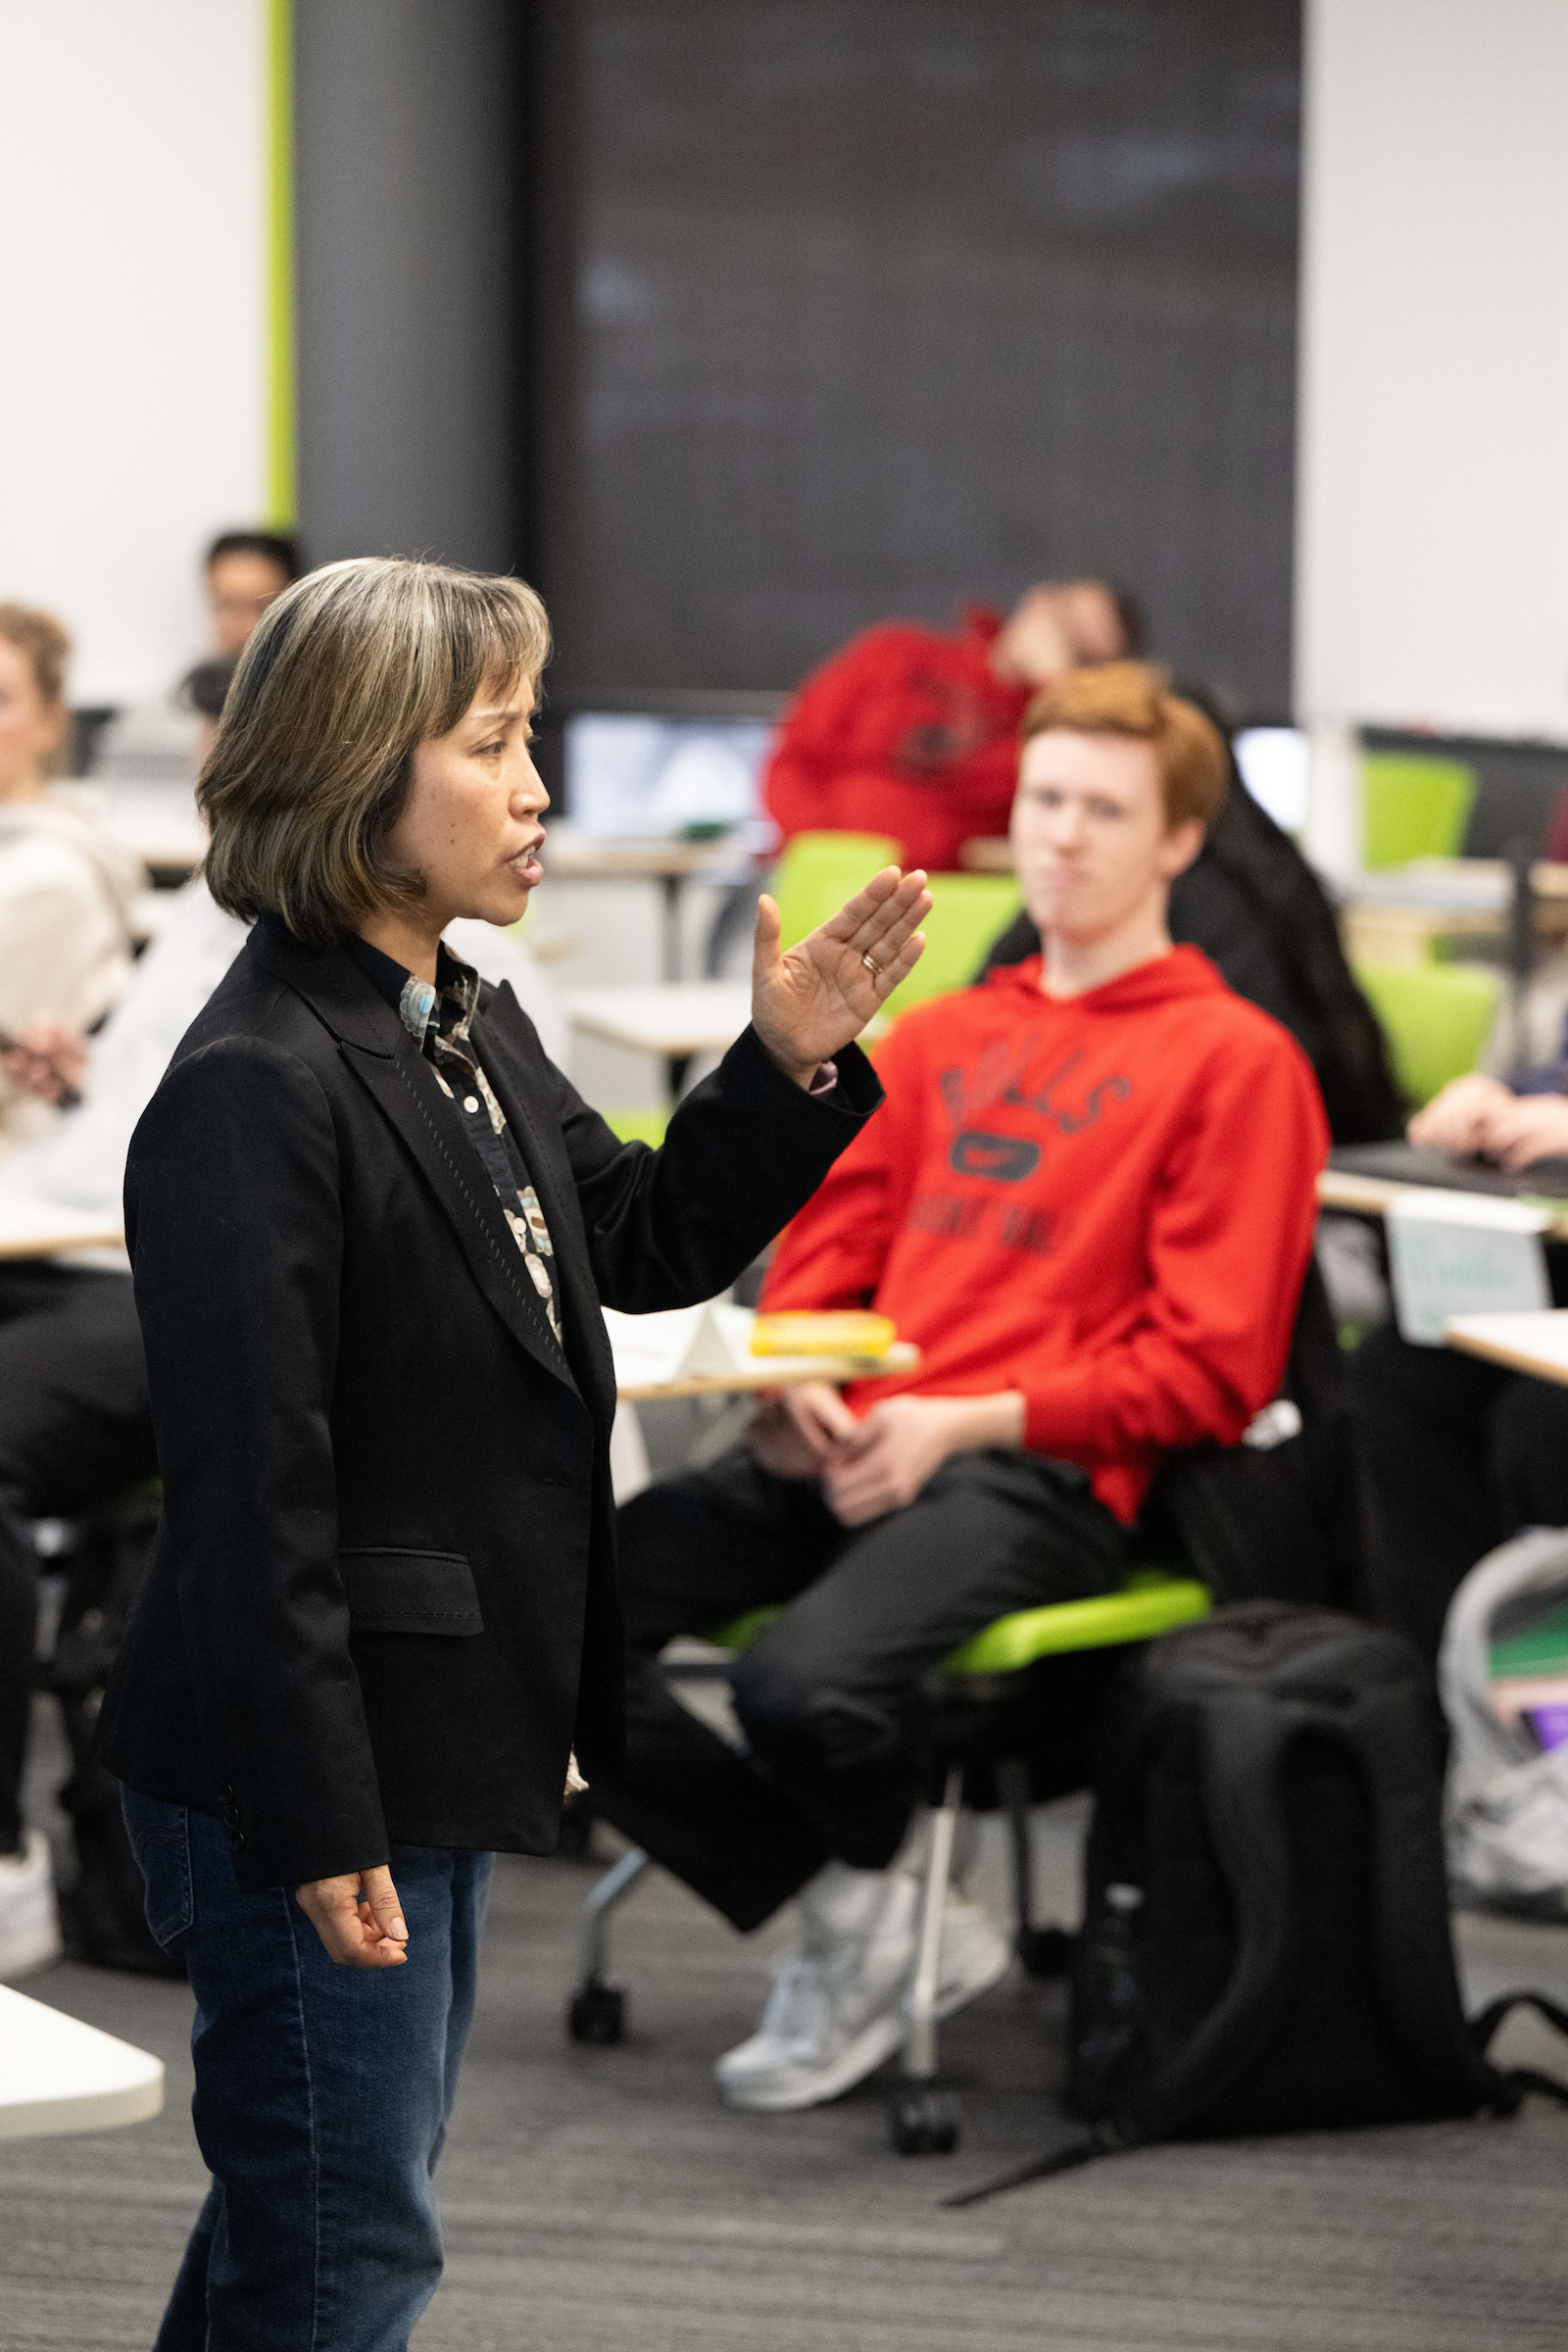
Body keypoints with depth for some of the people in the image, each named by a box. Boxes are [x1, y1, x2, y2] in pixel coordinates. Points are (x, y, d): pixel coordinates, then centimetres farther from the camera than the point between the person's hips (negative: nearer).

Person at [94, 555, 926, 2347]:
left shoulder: (474, 1028, 9)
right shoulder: (254, 1089, -21)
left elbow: (647, 1245, 22)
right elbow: (249, 1494, -22)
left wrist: (790, 1067, 6)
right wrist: (317, 1829, -22)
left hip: (442, 1748, 10)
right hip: (304, 1773, -10)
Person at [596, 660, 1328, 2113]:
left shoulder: (1235, 1058, 5)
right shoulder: (936, 1039, 26)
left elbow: (1211, 1368, -3)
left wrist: (965, 1420, -12)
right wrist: (789, 1384, -1)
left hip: (1044, 1473, -6)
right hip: (847, 1443, 6)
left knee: (804, 1683, -35)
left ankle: (862, 1892, 3)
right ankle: (862, 1927, -7)